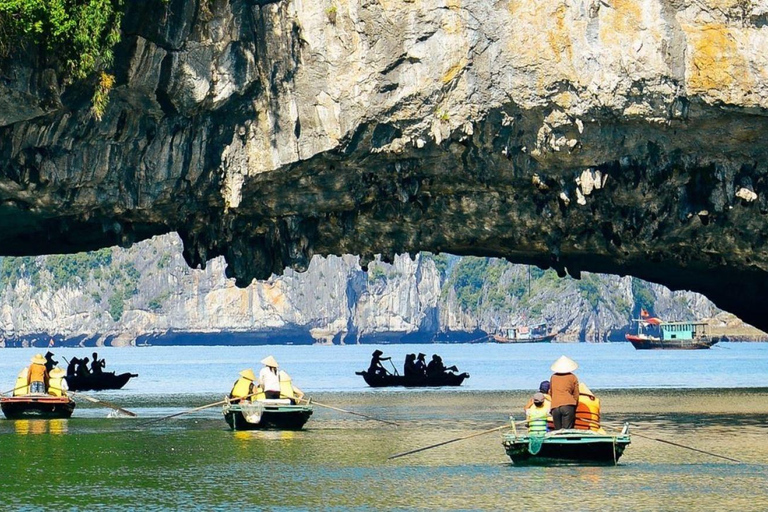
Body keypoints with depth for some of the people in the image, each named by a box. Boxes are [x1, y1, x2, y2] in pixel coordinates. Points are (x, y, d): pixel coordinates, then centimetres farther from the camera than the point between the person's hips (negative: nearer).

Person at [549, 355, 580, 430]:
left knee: (557, 430, 4)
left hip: (555, 407, 3)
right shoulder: (572, 377, 9)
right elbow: (576, 395, 9)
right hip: (568, 405, -2)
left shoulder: (553, 377, 17)